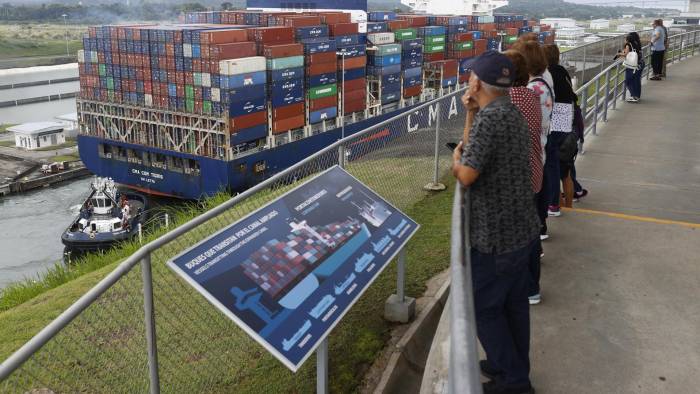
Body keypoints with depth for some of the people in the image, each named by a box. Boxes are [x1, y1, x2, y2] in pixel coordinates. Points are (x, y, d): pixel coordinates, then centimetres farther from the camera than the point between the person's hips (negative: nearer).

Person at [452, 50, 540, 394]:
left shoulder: (490, 118, -22)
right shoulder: (511, 112, 8)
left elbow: (466, 176, -25)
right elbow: (474, 147, 14)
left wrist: (455, 159, -5)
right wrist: (471, 113, 4)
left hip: (495, 235, -9)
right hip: (521, 228, 9)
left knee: (484, 308, 6)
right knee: (514, 302, 20)